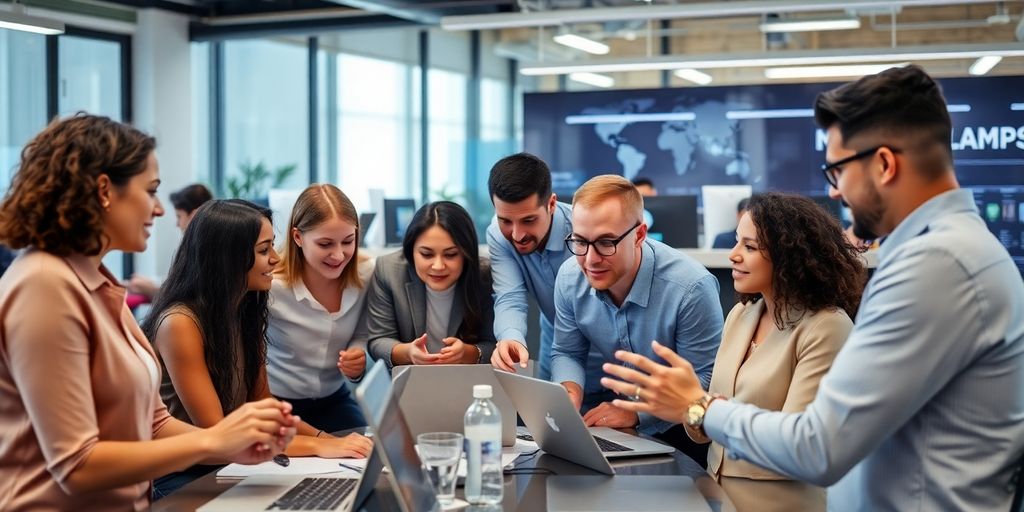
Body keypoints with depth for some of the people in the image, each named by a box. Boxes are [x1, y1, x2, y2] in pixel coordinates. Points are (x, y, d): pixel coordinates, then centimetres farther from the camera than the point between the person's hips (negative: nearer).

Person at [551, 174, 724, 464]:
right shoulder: (570, 278, -9)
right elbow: (567, 353, 6)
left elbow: (705, 379, -19)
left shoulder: (691, 288, -26)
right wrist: (570, 390, -18)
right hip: (617, 400, 6)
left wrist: (637, 413, -29)